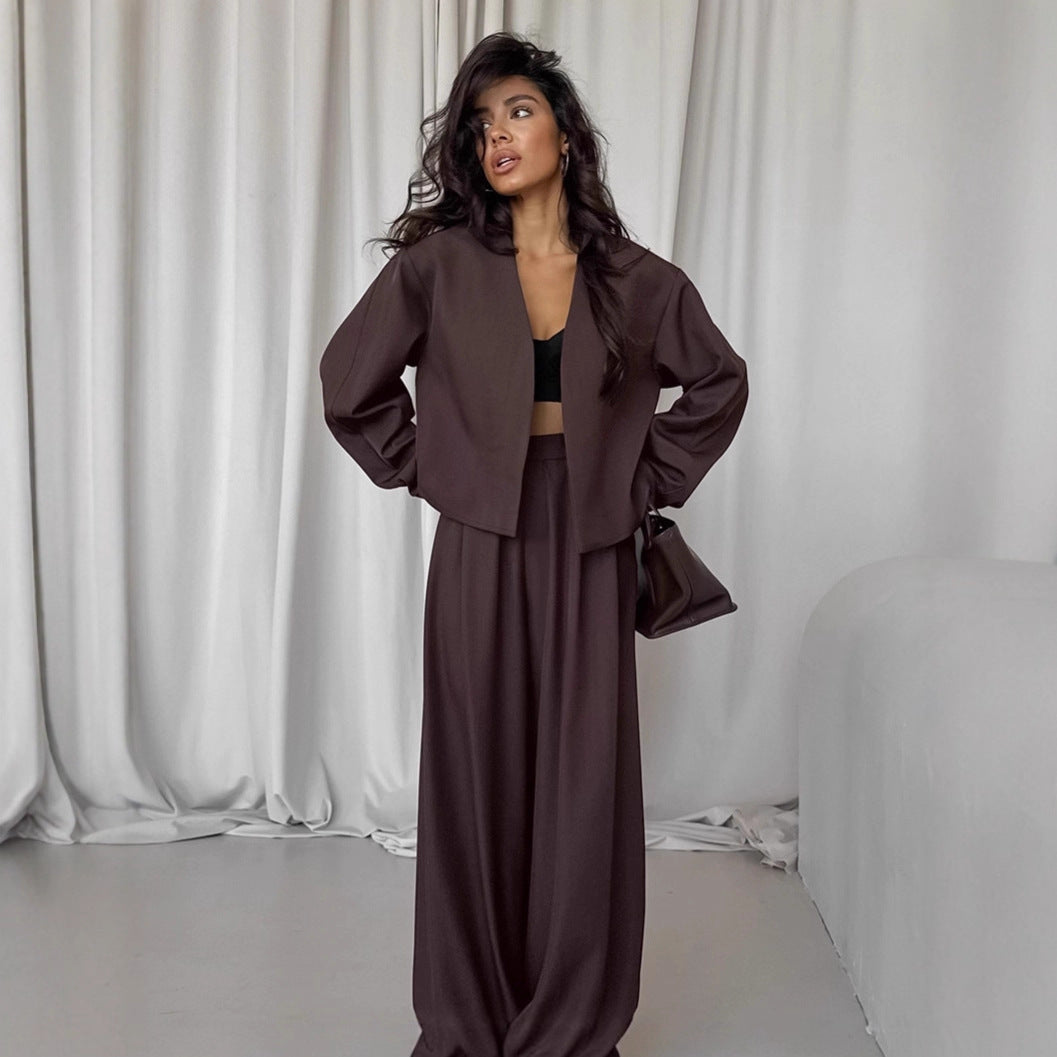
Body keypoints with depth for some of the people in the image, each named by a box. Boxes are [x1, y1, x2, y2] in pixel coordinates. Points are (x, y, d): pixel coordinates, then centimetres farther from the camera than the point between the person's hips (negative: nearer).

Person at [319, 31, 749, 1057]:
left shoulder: (635, 278, 1)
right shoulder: (439, 262, -2)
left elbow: (719, 382, 14)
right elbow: (349, 378, 6)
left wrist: (651, 478, 7)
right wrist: (422, 468, 4)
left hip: (589, 556, 1)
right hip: (481, 551, -1)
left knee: (585, 785, 3)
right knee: (479, 780, 5)